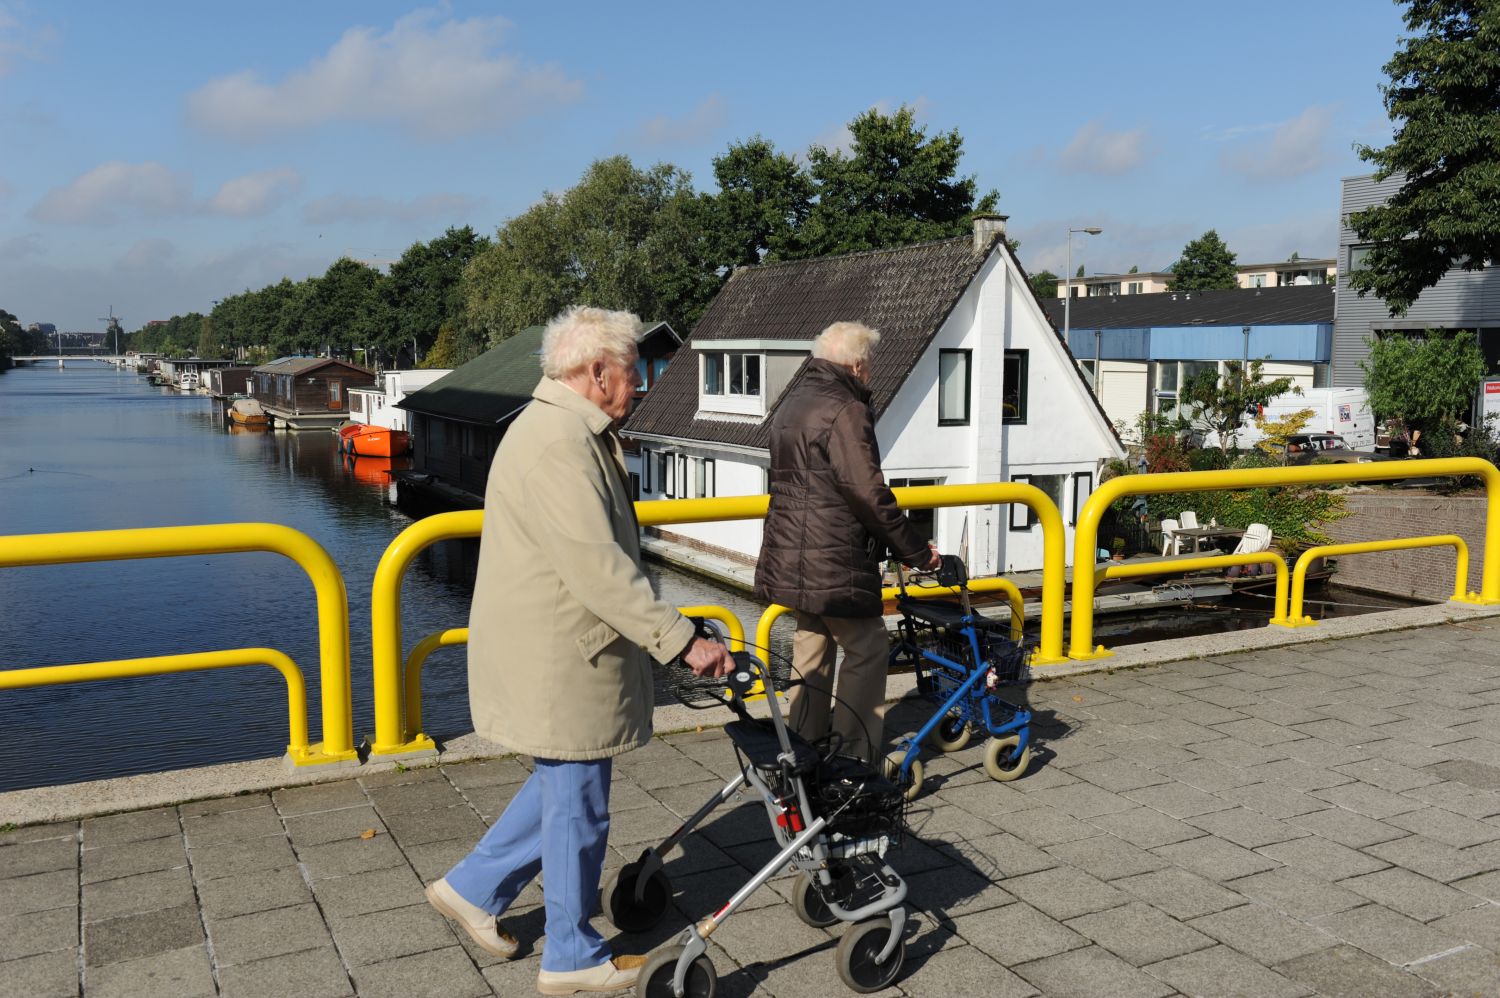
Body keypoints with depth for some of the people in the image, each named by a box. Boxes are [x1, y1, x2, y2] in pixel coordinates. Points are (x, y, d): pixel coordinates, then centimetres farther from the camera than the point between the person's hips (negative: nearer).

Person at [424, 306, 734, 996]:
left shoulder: (573, 432, 14)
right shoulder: (558, 443, -23)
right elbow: (599, 569, -30)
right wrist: (680, 640, -28)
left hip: (561, 654, 11)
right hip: (556, 664, -11)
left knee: (566, 789, 22)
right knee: (577, 809, 4)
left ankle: (473, 888, 35)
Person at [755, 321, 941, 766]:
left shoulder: (791, 404, 16)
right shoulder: (845, 411, -16)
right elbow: (870, 495, -20)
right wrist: (916, 551, -11)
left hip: (792, 555, 10)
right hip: (834, 561, -10)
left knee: (812, 644, 17)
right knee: (866, 649, -1)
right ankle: (852, 757, 1)